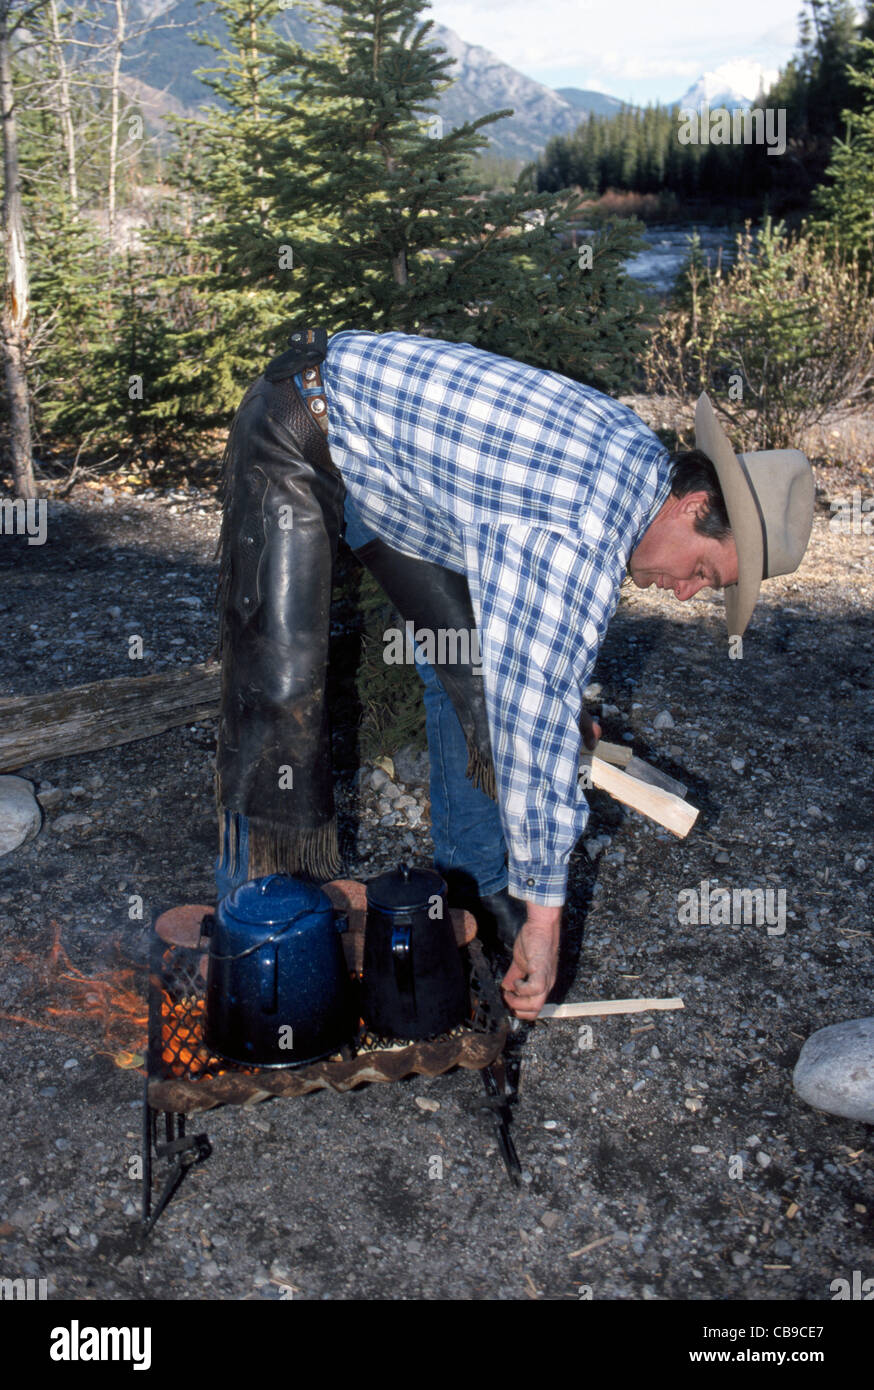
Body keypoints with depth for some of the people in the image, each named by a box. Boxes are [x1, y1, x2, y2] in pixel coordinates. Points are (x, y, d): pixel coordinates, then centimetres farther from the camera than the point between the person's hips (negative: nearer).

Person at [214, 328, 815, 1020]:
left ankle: (477, 884, 17)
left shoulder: (635, 449, -4)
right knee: (282, 689, -13)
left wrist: (564, 696, 22)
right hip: (298, 440, -9)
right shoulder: (579, 538, -33)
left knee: (473, 658, 5)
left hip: (392, 453, 9)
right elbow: (534, 718, -33)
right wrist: (544, 908, -26)